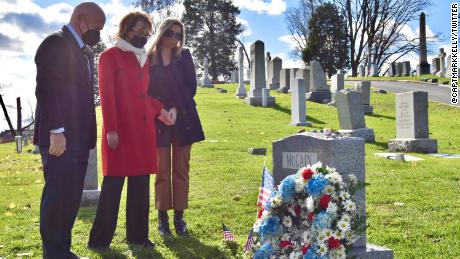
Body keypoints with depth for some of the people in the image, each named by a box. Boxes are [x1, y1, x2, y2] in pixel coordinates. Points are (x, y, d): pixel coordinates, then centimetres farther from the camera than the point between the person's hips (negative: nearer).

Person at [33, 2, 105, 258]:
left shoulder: (86, 51, 19)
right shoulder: (56, 43, -8)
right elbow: (46, 90, -16)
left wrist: (88, 134, 14)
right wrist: (56, 131, -20)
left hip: (79, 138, 9)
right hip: (60, 138, -9)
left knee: (72, 198, 11)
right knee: (56, 196, -2)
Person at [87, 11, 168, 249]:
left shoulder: (143, 59, 18)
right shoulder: (110, 56, -1)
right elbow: (106, 95, -8)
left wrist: (160, 109, 6)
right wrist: (111, 129, -14)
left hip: (143, 129, 6)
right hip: (120, 130, -6)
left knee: (140, 184, 7)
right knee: (113, 183, -4)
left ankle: (138, 235, 17)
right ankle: (99, 239, 7)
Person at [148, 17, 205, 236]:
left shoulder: (184, 56, 8)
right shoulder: (149, 59, 4)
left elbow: (191, 87, 1)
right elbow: (145, 91, 2)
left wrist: (176, 109, -12)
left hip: (183, 118, 1)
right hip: (158, 120, -1)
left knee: (181, 170, 3)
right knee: (162, 171, 0)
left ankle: (179, 216, 10)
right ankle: (163, 216, 9)